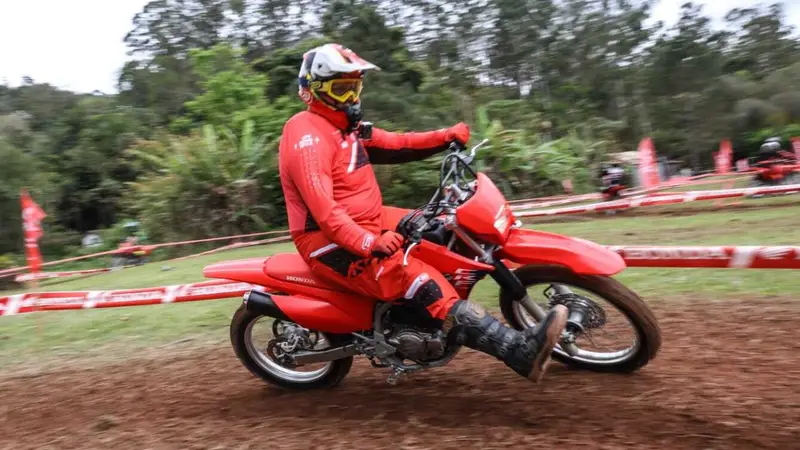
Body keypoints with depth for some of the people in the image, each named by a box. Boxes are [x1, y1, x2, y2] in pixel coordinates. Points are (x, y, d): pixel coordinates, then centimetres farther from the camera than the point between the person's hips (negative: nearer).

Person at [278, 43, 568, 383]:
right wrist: (368, 244, -39)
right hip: (334, 246, -11)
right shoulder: (307, 135, -16)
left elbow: (395, 145, 15)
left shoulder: (346, 128, 15)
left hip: (367, 229, 11)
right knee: (426, 287, -27)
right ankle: (524, 352, -35)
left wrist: (445, 137, 2)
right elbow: (322, 208, -28)